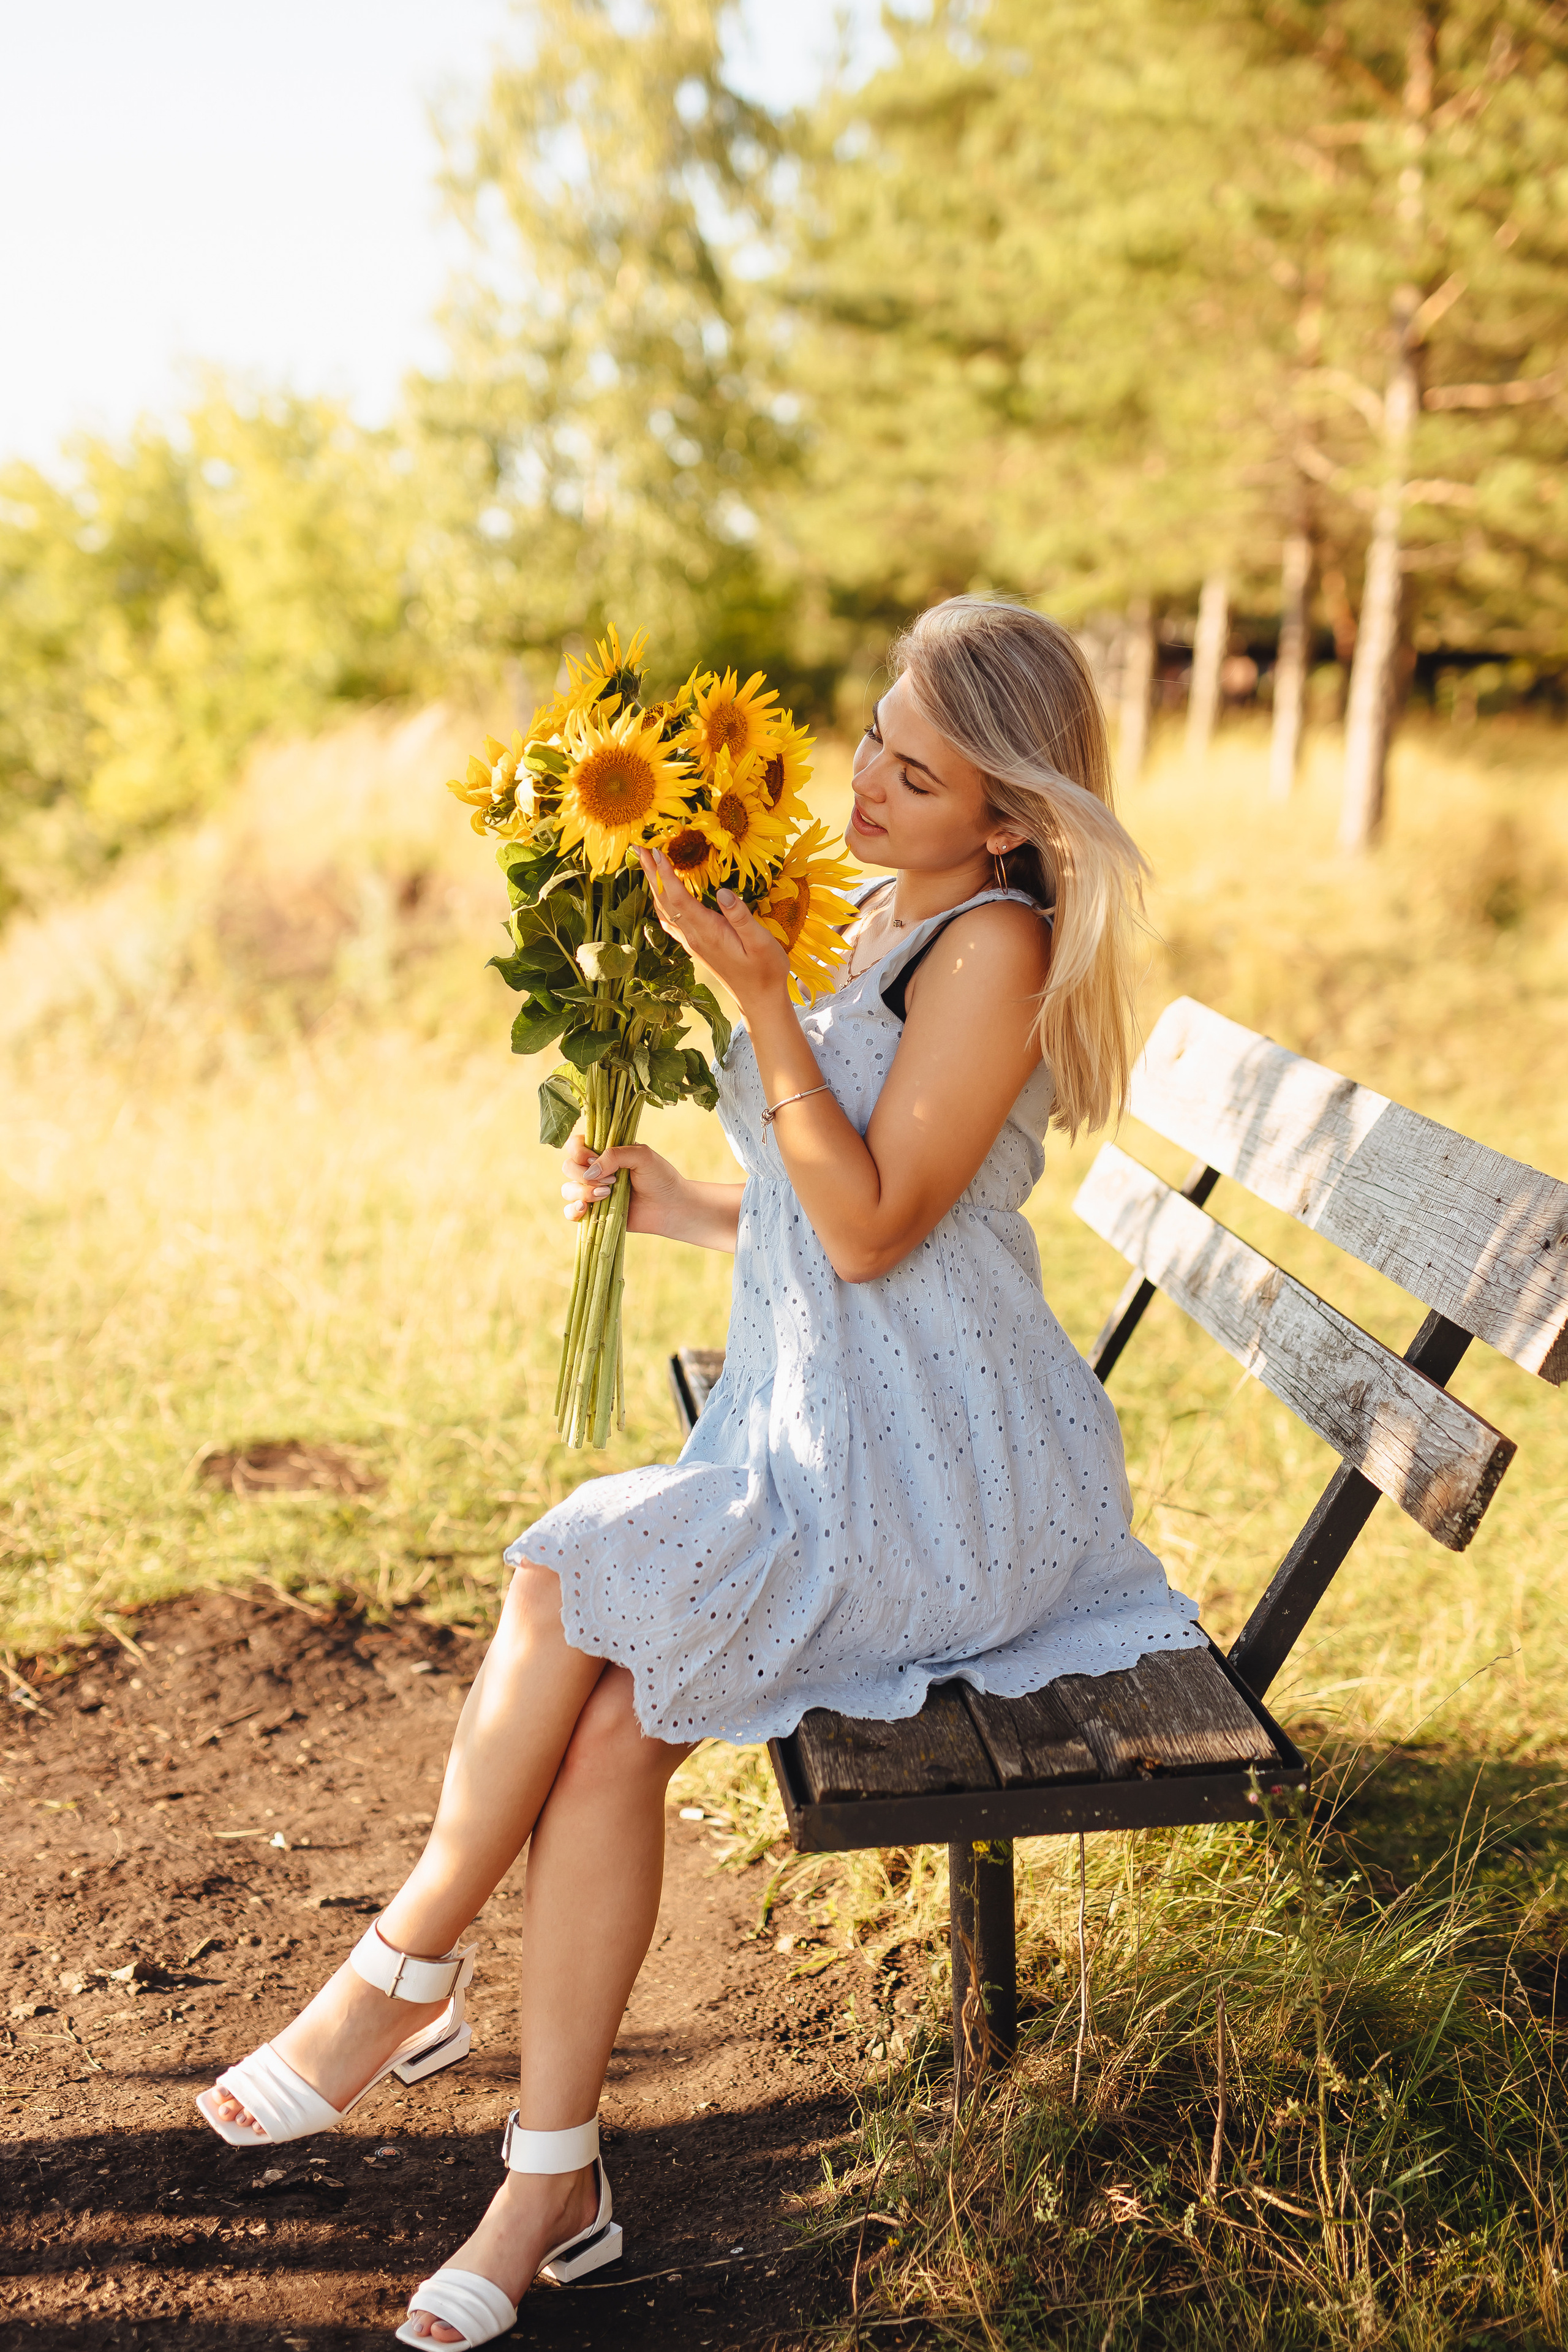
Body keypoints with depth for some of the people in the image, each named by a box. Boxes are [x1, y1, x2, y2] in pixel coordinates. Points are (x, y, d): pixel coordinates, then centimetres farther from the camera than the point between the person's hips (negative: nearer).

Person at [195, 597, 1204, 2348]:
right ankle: (552, 2181, -5)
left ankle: (403, 1974, 1)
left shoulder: (996, 948, -12)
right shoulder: (860, 921, 14)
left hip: (939, 1482, -7)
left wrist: (758, 996, -23)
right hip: (803, 1447, 7)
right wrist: (687, 1208, 7)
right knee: (604, 1727, -14)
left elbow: (873, 1226, -20)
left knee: (570, 1577, -21)